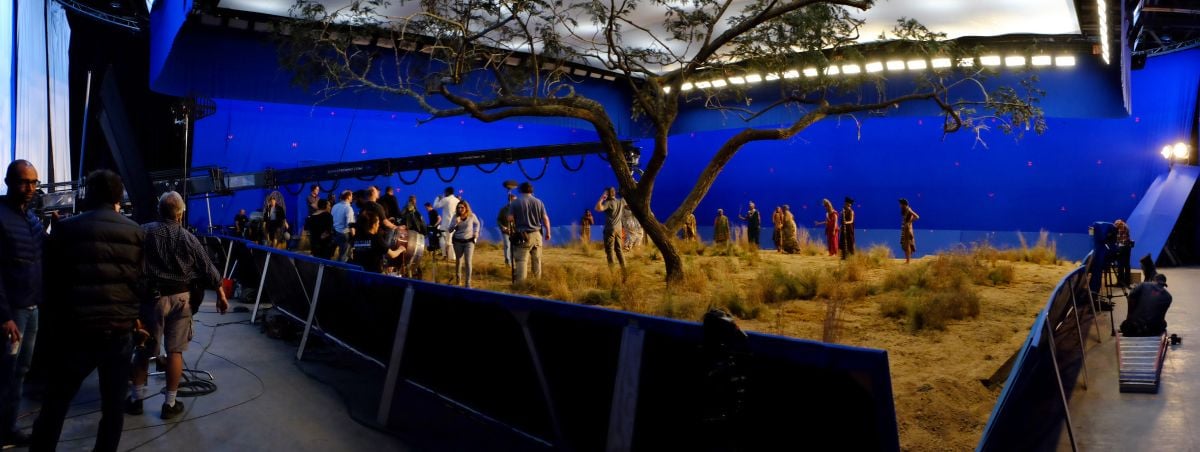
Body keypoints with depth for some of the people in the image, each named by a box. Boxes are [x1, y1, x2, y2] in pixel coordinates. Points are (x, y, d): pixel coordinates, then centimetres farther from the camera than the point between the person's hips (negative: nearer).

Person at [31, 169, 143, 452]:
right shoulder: (136, 232, 2)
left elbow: (51, 282, 5)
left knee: (54, 405, 11)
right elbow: (143, 280, 6)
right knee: (113, 405, 11)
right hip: (120, 331, 1)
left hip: (76, 330, -1)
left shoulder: (66, 229, 0)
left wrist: (53, 323, 15)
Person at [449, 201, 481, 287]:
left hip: (469, 241, -2)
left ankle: (468, 283, -8)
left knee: (468, 262, -11)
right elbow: (450, 230, -8)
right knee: (458, 260, 16)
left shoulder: (472, 216, -8)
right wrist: (455, 223, -23)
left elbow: (477, 224, 13)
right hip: (457, 241, 2)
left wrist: (476, 233, 2)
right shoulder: (455, 217, -6)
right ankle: (458, 276, 40)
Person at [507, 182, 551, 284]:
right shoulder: (538, 202, 4)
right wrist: (548, 233, 13)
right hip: (537, 235, 4)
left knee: (521, 260, -6)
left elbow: (510, 218, -8)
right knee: (537, 260, 15)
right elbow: (545, 218, 4)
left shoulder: (515, 202, -5)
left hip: (522, 236, -4)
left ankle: (520, 284, -15)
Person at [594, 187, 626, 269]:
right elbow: (629, 207, 25)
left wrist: (601, 198, -16)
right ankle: (623, 267, 10)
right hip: (619, 228, 6)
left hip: (610, 229, -6)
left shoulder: (608, 202, -12)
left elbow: (598, 208, -27)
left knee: (609, 250, -3)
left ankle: (611, 268, -7)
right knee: (618, 249, 13)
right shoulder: (621, 201, 8)